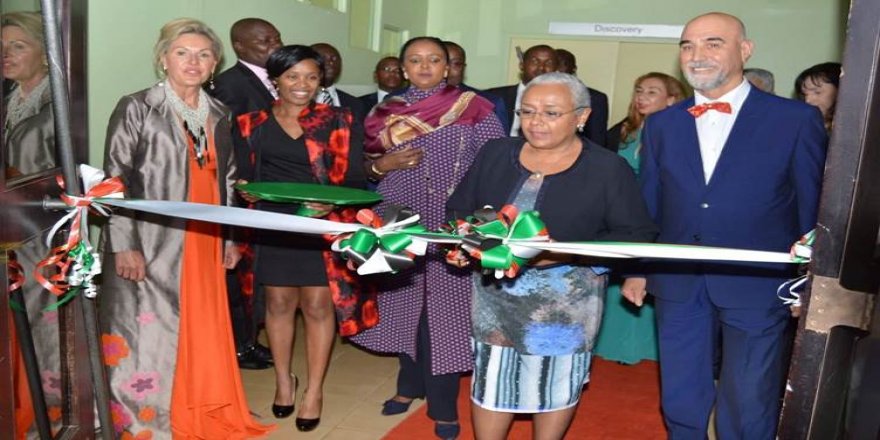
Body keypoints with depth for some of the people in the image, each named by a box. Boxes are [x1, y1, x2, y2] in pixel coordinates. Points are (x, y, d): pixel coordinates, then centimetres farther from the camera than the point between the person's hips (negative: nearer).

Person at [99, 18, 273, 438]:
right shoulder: (136, 109, -2)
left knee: (203, 333, 8)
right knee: (149, 336, 0)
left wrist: (231, 237, 13)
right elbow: (115, 180, -7)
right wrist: (124, 245, -13)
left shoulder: (218, 114, 13)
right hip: (151, 244, -4)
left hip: (204, 244, 5)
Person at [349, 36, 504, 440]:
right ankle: (410, 384, 33)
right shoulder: (387, 110, 7)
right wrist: (382, 165, -9)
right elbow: (366, 164, 13)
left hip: (453, 225, -3)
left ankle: (443, 403, 15)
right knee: (405, 304, 13)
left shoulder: (473, 109, -3)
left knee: (445, 310, 0)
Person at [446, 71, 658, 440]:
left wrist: (564, 252, -23)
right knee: (490, 379, 12)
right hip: (496, 294, 3)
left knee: (556, 382, 14)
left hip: (566, 301, -2)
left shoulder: (607, 168, -8)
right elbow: (459, 209, 9)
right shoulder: (496, 153, 3)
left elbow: (637, 234, -11)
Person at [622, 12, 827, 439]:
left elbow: (812, 208, 0)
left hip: (757, 287, -3)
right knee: (680, 403, 16)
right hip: (677, 286, 3)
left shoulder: (796, 119, -4)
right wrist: (636, 269, 11)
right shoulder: (661, 124, 6)